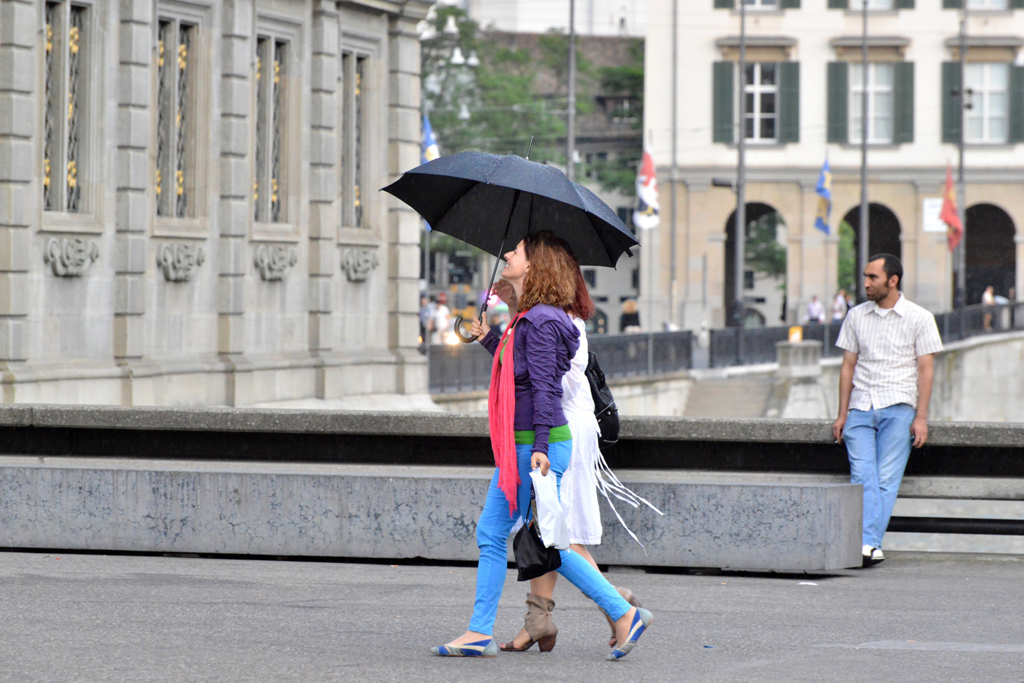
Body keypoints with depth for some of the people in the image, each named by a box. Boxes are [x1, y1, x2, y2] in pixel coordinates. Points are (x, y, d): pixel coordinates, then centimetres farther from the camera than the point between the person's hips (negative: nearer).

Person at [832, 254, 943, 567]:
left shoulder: (919, 318, 4)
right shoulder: (856, 316, 14)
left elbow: (925, 370, 2)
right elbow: (848, 366, 15)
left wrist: (921, 418, -6)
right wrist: (842, 414, 8)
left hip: (898, 408, -2)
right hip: (860, 408, 3)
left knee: (886, 480, -11)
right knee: (863, 477, -13)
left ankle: (869, 544, -13)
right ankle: (868, 544, -23)